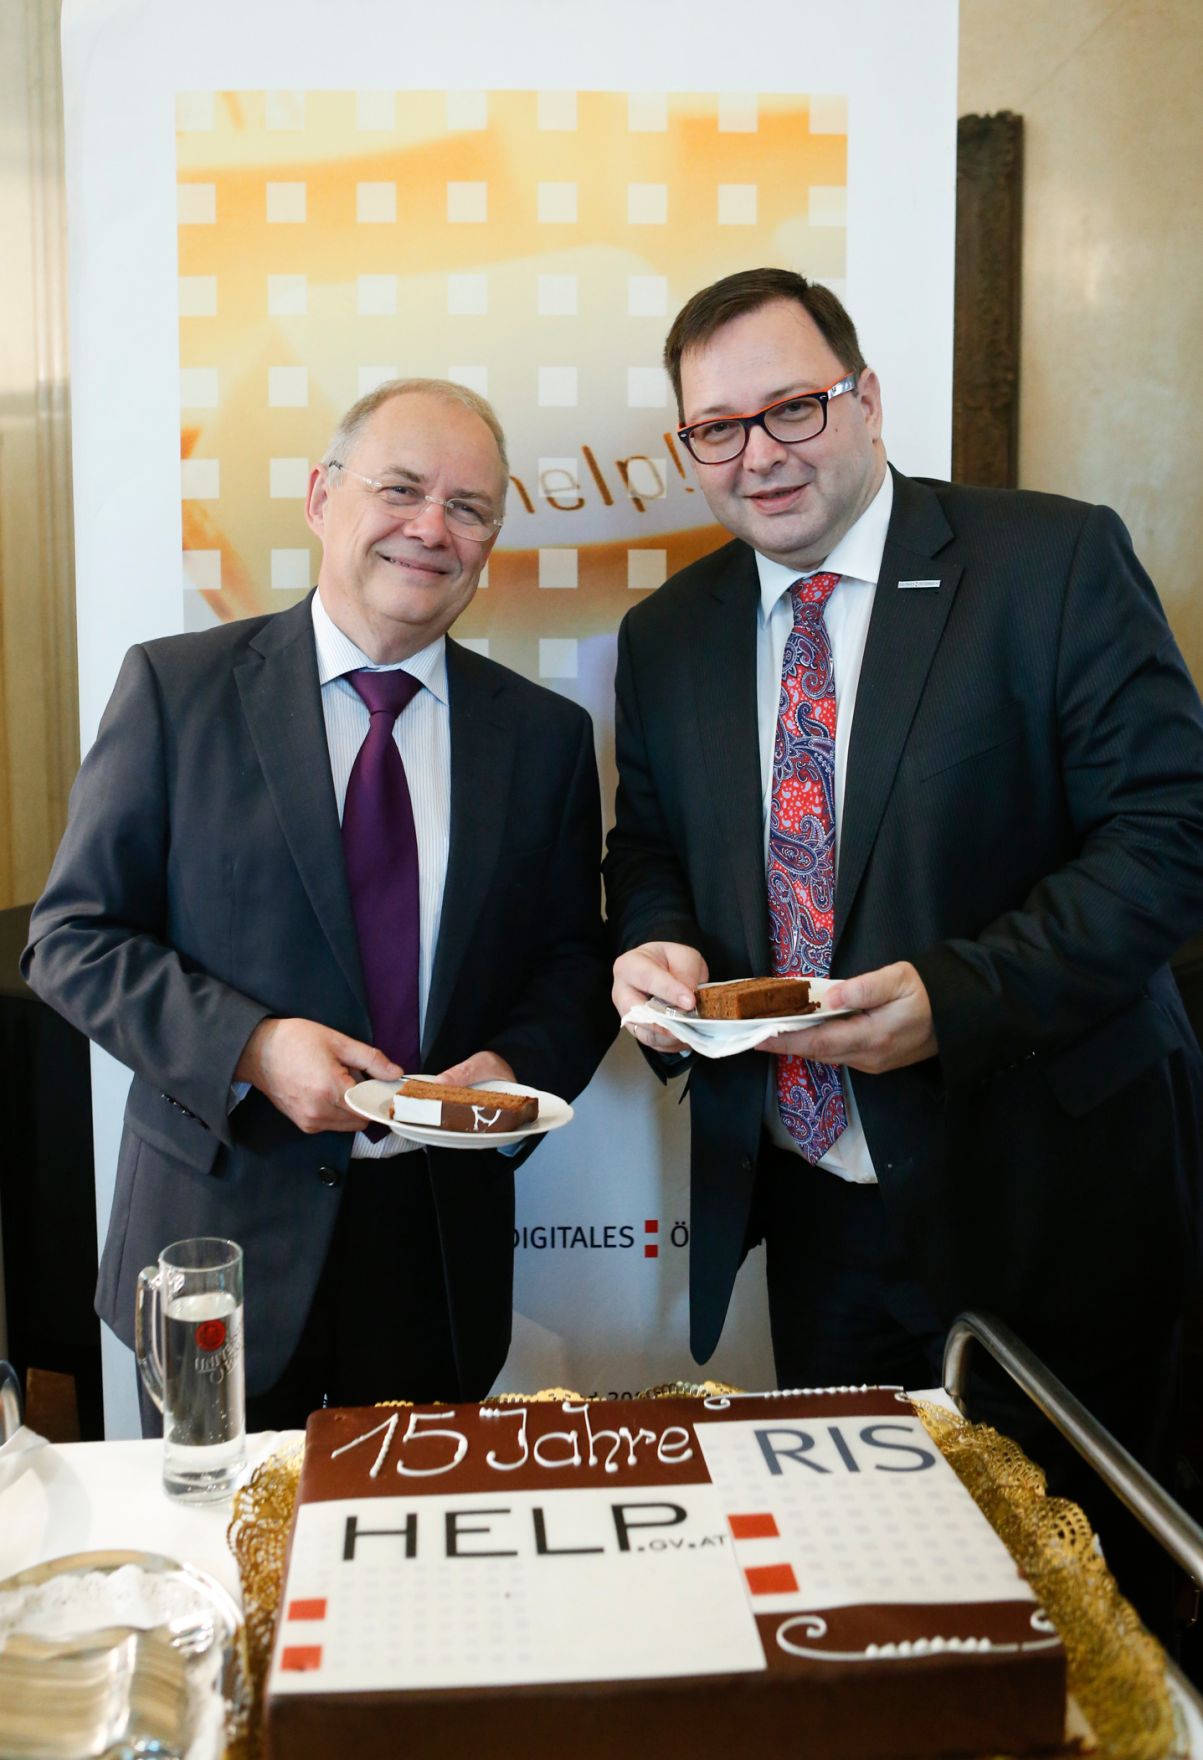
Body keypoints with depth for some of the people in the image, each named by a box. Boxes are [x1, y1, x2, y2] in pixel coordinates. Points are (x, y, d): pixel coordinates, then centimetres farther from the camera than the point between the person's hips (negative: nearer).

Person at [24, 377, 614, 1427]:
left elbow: (574, 960, 8)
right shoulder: (177, 687, -4)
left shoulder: (546, 733, 3)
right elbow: (73, 938, -5)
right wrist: (251, 1046, -19)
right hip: (225, 1232, -2)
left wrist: (518, 1065, -13)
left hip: (443, 1250, 2)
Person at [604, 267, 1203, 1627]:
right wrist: (652, 945, -8)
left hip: (1044, 1194, -3)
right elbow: (649, 847, 15)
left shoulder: (1058, 562, -9)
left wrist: (961, 993, -24)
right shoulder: (665, 635, 6)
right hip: (816, 1200, 4)